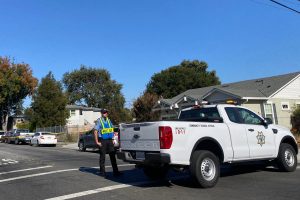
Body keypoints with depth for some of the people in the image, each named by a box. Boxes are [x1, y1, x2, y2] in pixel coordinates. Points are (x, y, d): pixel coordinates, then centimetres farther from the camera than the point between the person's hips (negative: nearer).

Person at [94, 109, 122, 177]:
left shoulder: (109, 120, 13)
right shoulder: (99, 121, -5)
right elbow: (95, 132, -9)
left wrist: (113, 140, 11)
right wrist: (97, 142, -13)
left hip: (109, 140, 5)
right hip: (102, 141, -5)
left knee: (112, 156, 4)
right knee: (102, 157, 2)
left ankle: (115, 172, 7)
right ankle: (102, 172, 13)